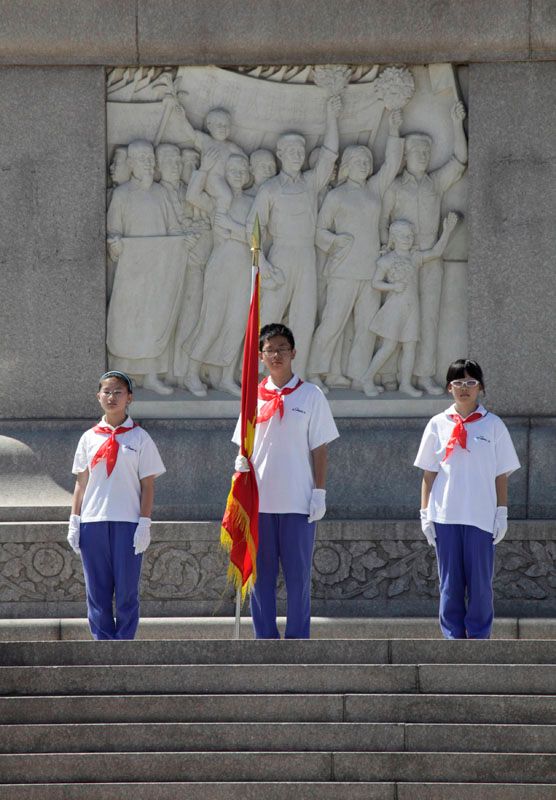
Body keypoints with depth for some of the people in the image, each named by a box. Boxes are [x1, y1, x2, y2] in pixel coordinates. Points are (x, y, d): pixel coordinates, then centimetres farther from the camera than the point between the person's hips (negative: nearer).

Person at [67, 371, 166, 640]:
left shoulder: (139, 438, 3)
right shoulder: (89, 438, 10)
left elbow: (148, 485, 2)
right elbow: (80, 483, 12)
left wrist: (144, 523, -6)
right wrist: (74, 521, 6)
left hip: (127, 523, -2)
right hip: (93, 522, 2)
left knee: (126, 591, -1)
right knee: (97, 590, 2)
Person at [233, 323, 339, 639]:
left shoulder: (310, 395, 2)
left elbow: (320, 449, 1)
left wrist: (319, 492, -5)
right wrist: (242, 463, -7)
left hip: (298, 502, -3)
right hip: (259, 500, 3)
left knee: (298, 574, 0)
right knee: (260, 574, 4)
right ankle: (265, 641, 10)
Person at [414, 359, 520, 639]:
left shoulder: (493, 425, 4)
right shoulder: (438, 424, 7)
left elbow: (501, 475, 5)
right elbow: (428, 474, 9)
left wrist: (502, 514, 0)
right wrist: (425, 514, 4)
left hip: (481, 517, -1)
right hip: (445, 516, 1)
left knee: (480, 582, 0)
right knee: (450, 582, 3)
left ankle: (479, 637, 7)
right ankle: (454, 636, 9)